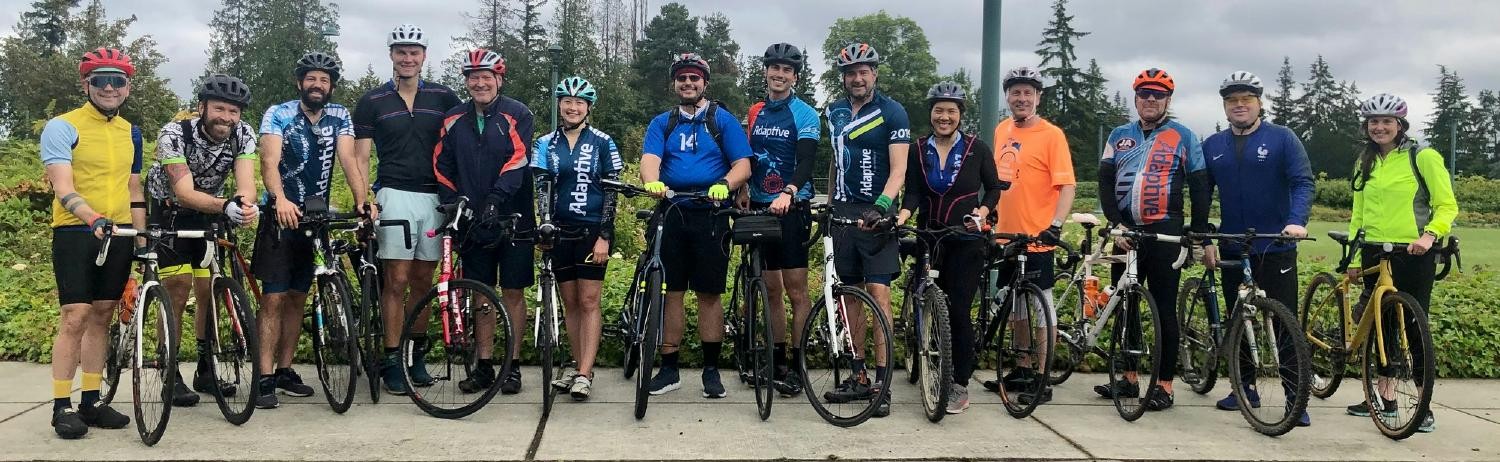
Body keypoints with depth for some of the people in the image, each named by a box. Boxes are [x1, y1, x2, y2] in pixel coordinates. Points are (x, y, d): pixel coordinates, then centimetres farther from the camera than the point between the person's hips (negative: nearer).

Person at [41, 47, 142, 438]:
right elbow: (63, 188, -18)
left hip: (119, 234, 5)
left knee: (101, 318, 9)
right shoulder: (62, 127, -6)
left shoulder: (130, 132, 12)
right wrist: (94, 218, -34)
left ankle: (91, 402, 15)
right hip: (76, 234, -5)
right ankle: (62, 406, -2)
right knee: (74, 318, -9)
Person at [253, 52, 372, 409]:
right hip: (281, 216, -4)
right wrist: (280, 199, -43)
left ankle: (285, 370, 21)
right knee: (274, 298, -8)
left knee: (298, 297, 11)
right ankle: (266, 378, -7)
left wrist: (362, 201, -28)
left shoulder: (339, 117, 1)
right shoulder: (278, 115, -10)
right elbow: (269, 160, -24)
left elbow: (348, 159, -11)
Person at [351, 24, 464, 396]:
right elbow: (361, 157, 3)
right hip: (395, 195, -2)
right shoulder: (372, 102, 5)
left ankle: (415, 356, 17)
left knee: (423, 281, 7)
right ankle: (391, 361, 1)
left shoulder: (443, 98, 8)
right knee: (397, 281, -6)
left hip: (435, 197, 2)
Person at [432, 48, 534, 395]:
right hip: (472, 220, 4)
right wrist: (452, 206, 0)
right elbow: (443, 167, 12)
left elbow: (518, 160, -15)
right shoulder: (454, 120, 9)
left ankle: (513, 365, 9)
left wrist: (496, 198, -27)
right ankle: (484, 366, 15)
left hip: (510, 218, -4)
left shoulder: (516, 115, -4)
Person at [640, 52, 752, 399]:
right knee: (671, 292, 4)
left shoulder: (723, 120, 7)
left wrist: (725, 184, -22)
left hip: (710, 216, -2)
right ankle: (669, 368, 12)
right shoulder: (662, 123, 12)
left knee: (709, 293, 2)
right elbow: (650, 158, -6)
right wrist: (651, 182, -28)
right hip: (671, 215, 2)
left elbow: (743, 164, -1)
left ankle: (711, 370, 11)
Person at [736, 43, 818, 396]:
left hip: (792, 210, -5)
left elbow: (806, 161, -18)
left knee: (796, 290, -6)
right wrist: (743, 188, 4)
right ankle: (777, 361, 16)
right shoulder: (755, 113, 13)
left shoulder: (805, 115, -5)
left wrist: (789, 193, -34)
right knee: (771, 288, 9)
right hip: (759, 208, 6)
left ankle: (798, 365, -2)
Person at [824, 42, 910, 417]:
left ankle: (882, 381, -8)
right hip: (844, 212, 6)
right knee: (851, 295, 8)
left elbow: (898, 169, -14)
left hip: (876, 215, -6)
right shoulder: (835, 112, 12)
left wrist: (883, 204, -28)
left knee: (879, 292, -11)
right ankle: (859, 376, 15)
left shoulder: (892, 113, -6)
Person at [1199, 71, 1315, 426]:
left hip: (1276, 249, -4)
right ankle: (1245, 388, 23)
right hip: (1232, 250, 4)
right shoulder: (1212, 146, 8)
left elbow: (1302, 182, -9)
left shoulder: (1282, 139, -1)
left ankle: (1296, 397, 1)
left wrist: (1297, 221, -25)